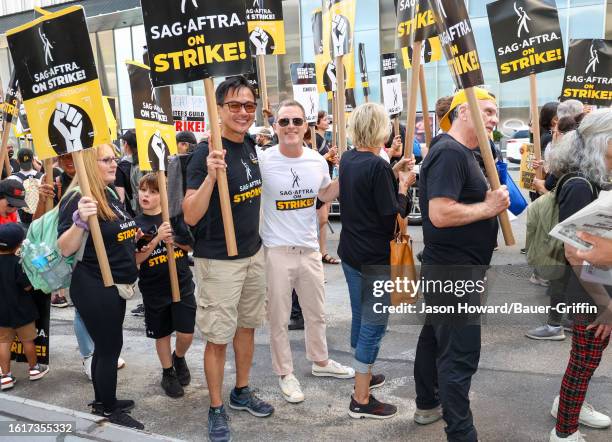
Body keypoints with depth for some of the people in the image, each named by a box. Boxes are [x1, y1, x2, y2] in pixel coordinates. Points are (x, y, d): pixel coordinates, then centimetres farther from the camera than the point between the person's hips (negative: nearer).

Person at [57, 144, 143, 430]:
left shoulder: (110, 194, 8)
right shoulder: (77, 199, -19)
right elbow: (65, 249, -26)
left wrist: (133, 236, 12)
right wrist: (80, 220, -40)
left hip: (114, 285, 9)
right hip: (94, 288, -9)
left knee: (106, 346, 19)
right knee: (110, 347, 2)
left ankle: (103, 401, 35)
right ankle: (108, 410, 19)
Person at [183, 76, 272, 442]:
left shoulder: (250, 146, 4)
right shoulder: (207, 153, -18)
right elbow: (191, 217, -24)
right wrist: (210, 175, -35)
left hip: (253, 253, 7)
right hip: (218, 260, -7)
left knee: (247, 326, 18)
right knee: (218, 337, 3)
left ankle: (242, 392, 36)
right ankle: (217, 409, 20)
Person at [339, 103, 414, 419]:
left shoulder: (347, 159, 5)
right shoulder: (378, 166, -21)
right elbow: (392, 216, -19)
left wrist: (393, 173, 10)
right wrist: (404, 184, -6)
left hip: (350, 254, 9)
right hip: (375, 259, -9)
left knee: (360, 318, 22)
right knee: (374, 325, 1)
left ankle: (363, 377, 40)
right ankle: (361, 400, 10)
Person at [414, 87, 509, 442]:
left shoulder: (463, 153, 14)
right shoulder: (449, 152, -19)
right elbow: (440, 214, -29)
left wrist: (494, 198, 7)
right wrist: (489, 207, -18)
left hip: (450, 269, 11)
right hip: (453, 271, -11)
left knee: (436, 336, 21)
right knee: (460, 353, -4)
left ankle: (428, 405, 37)